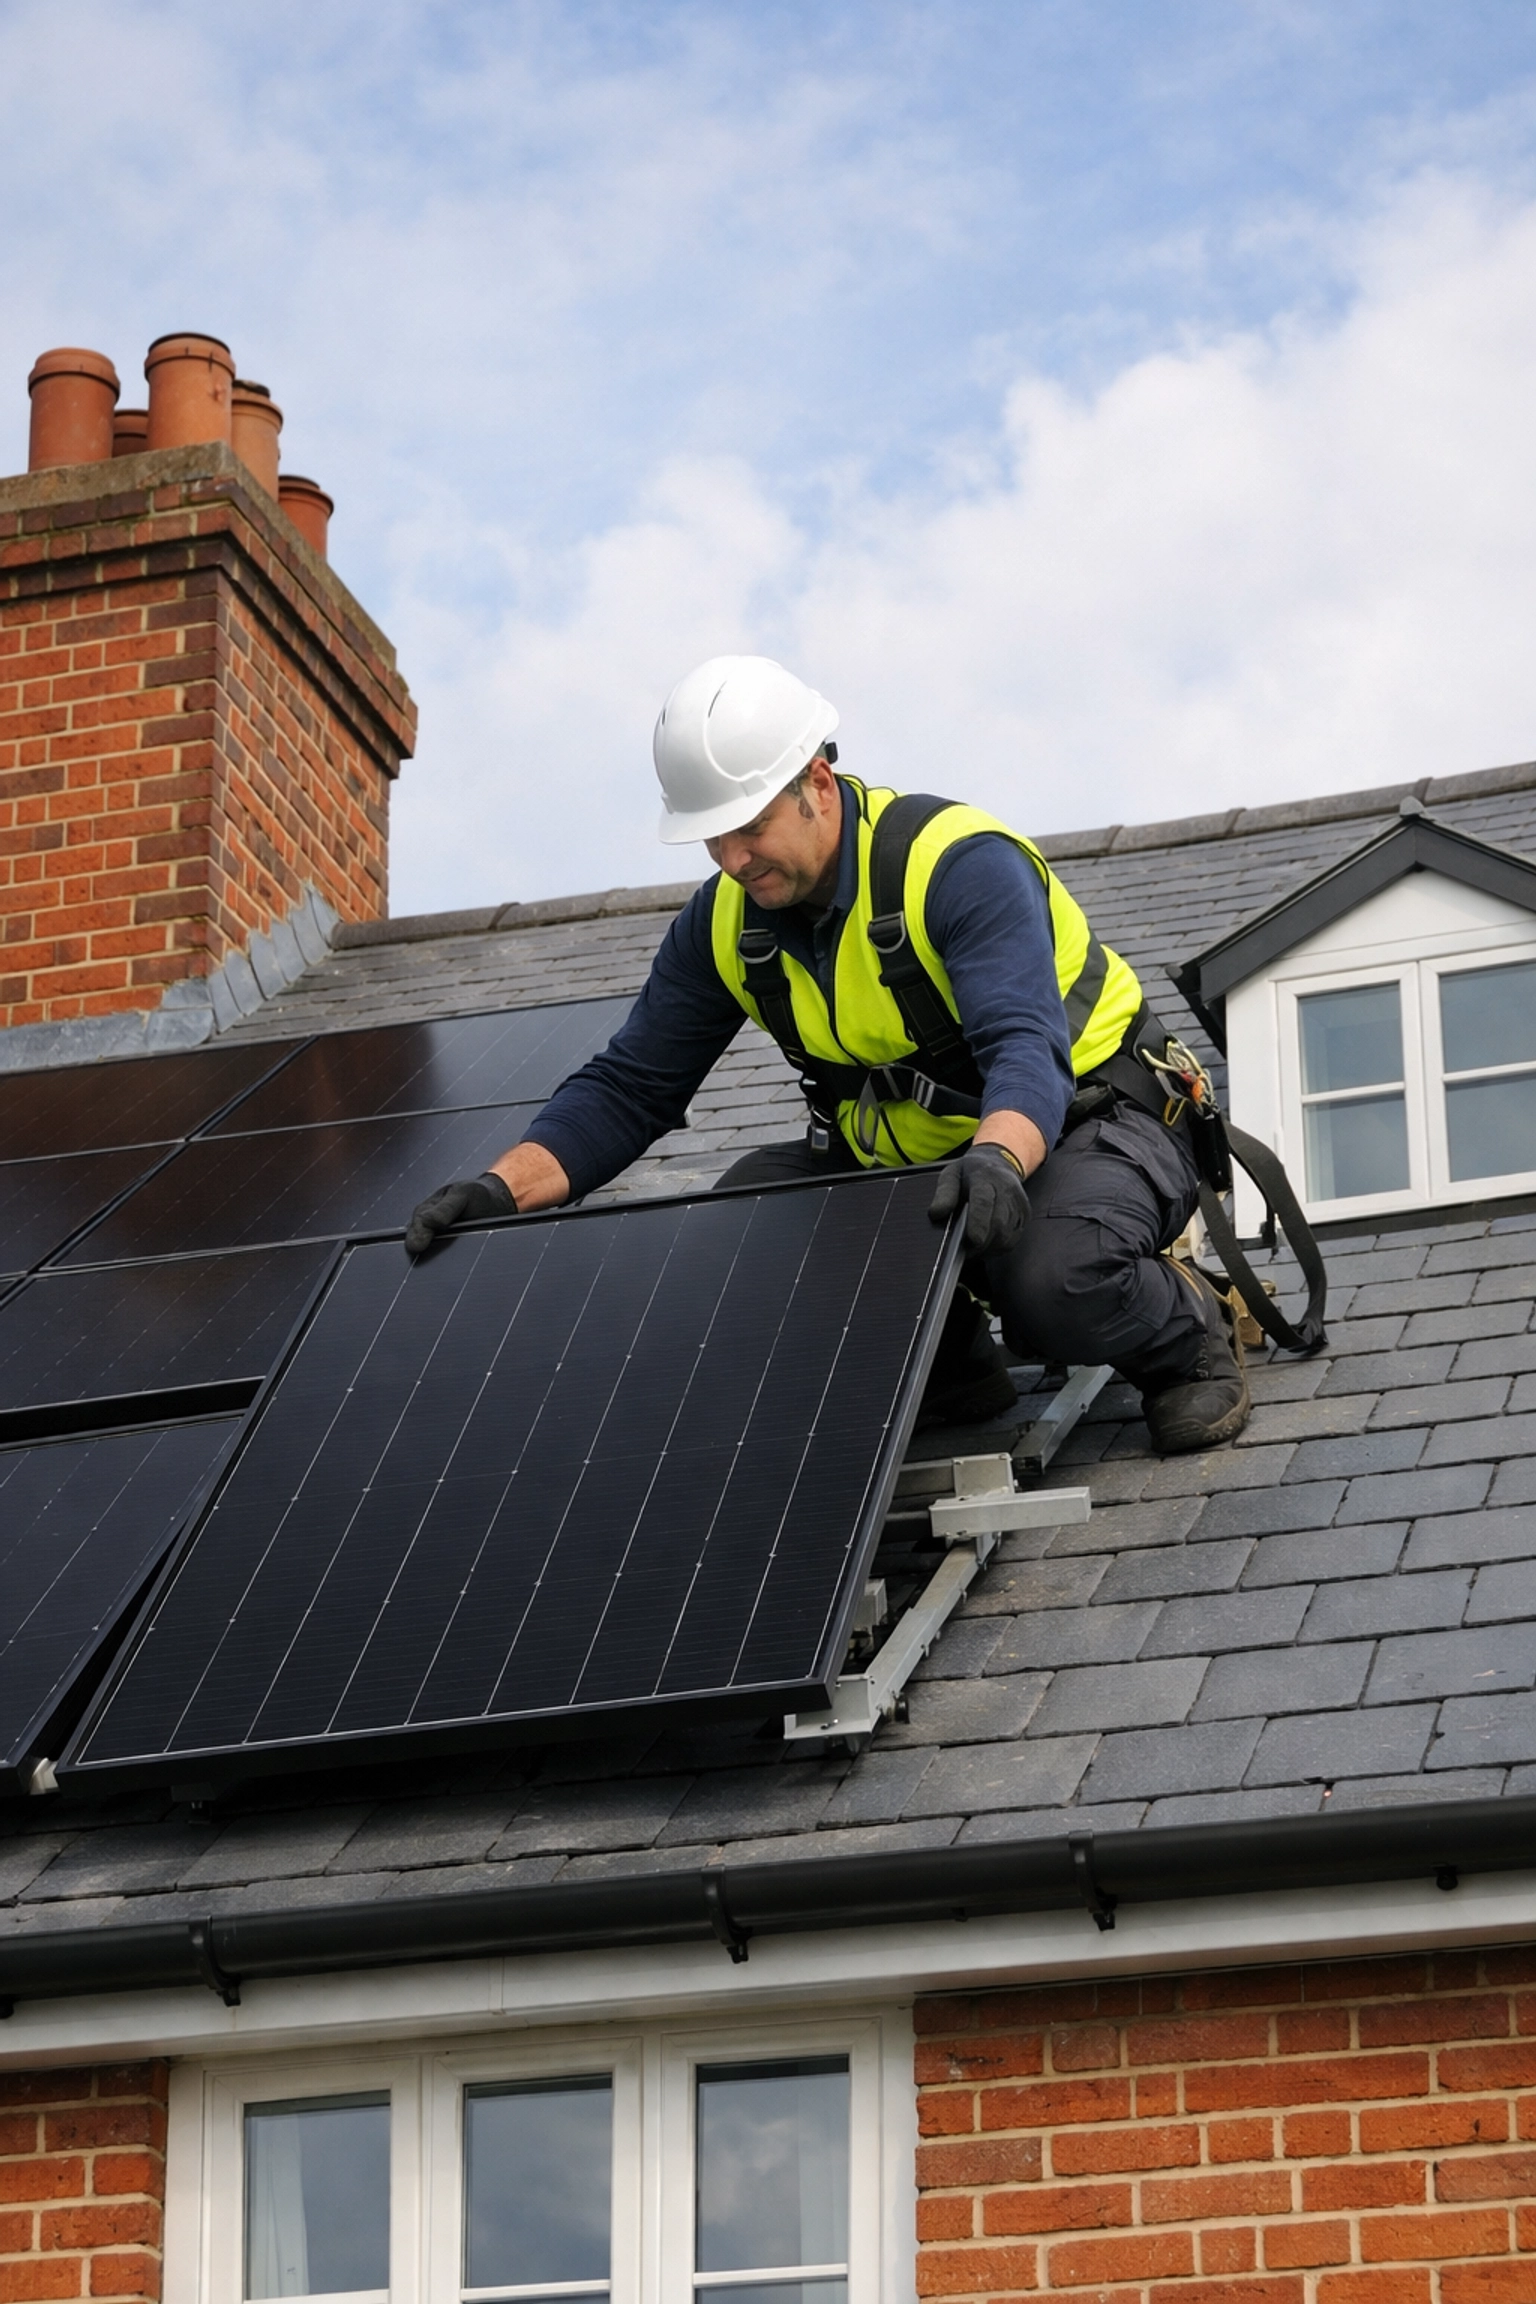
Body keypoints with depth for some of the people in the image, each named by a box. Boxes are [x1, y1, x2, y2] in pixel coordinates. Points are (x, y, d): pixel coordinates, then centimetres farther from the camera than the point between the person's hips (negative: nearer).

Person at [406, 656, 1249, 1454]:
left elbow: (1027, 1052, -39)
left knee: (1051, 1283, -37)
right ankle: (949, 1362, 6)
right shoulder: (723, 925, -5)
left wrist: (996, 1160, -61)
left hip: (1090, 1121, -7)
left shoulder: (959, 863, -26)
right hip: (914, 1157, 7)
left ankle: (1188, 1329, -2)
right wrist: (505, 1190, -19)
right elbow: (627, 1090, -2)